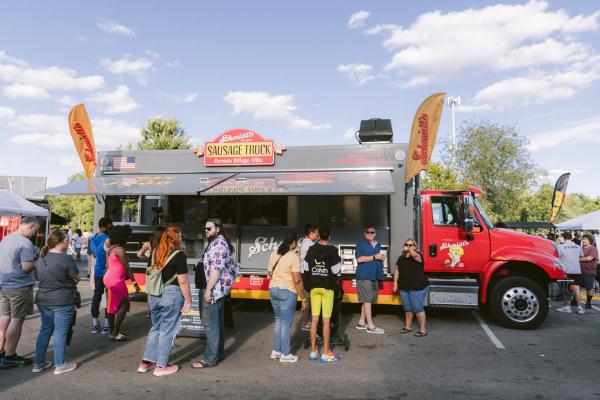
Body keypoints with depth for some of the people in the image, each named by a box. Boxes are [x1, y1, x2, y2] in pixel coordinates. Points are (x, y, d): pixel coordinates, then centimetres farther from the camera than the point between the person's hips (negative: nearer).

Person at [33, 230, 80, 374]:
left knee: (45, 330, 18)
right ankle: (60, 365, 11)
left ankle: (39, 363, 25)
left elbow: (41, 278, 15)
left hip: (43, 300, 7)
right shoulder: (66, 259, -18)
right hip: (62, 301, -7)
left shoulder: (42, 258, 5)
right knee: (60, 332, 3)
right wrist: (70, 283, 13)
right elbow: (77, 278, -9)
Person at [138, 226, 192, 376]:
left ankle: (146, 362, 25)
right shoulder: (179, 255, -13)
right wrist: (188, 300, -7)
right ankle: (161, 366, 15)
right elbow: (183, 281, -15)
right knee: (167, 330, 5)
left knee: (155, 328, 20)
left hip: (153, 295, 7)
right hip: (171, 295, -6)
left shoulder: (155, 253, 7)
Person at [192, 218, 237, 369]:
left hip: (215, 288, -11)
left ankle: (210, 359, 2)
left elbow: (216, 269, -23)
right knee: (218, 322, 17)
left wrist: (208, 289, -21)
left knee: (211, 325, -5)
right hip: (221, 288, 11)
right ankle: (218, 353, 27)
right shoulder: (222, 242, 16)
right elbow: (232, 265, 21)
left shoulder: (217, 244, -15)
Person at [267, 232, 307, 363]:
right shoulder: (293, 257, -15)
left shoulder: (274, 254, 7)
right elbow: (297, 280, -18)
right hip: (287, 292, -7)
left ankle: (276, 351, 25)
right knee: (286, 323, 2)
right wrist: (303, 298, -12)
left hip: (273, 290, 7)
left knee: (278, 321, 18)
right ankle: (285, 355, 10)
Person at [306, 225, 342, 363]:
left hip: (314, 287, 3)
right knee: (326, 320, 2)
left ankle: (313, 351, 14)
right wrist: (339, 261, 8)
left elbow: (307, 266, 0)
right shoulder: (332, 250, -9)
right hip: (327, 287, -3)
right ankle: (326, 353, 7)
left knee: (314, 319, 7)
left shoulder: (312, 249, 1)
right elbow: (336, 269, -11)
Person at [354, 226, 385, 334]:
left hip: (374, 276, 8)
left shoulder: (378, 245, 17)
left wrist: (381, 258, 9)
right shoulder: (361, 243, -5)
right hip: (364, 276, -8)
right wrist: (374, 257, -14)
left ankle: (361, 323, 20)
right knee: (367, 300, -6)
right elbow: (359, 259, -15)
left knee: (370, 300, 10)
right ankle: (370, 326, -2)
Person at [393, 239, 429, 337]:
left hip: (417, 288, -6)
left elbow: (414, 255, -34)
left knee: (417, 308, -3)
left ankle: (423, 329, 8)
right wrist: (395, 283, 7)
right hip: (404, 288, 6)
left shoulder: (418, 256, -8)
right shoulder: (401, 258, 11)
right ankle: (408, 326, 29)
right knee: (407, 308, 15)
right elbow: (397, 271, 12)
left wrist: (410, 250, -23)